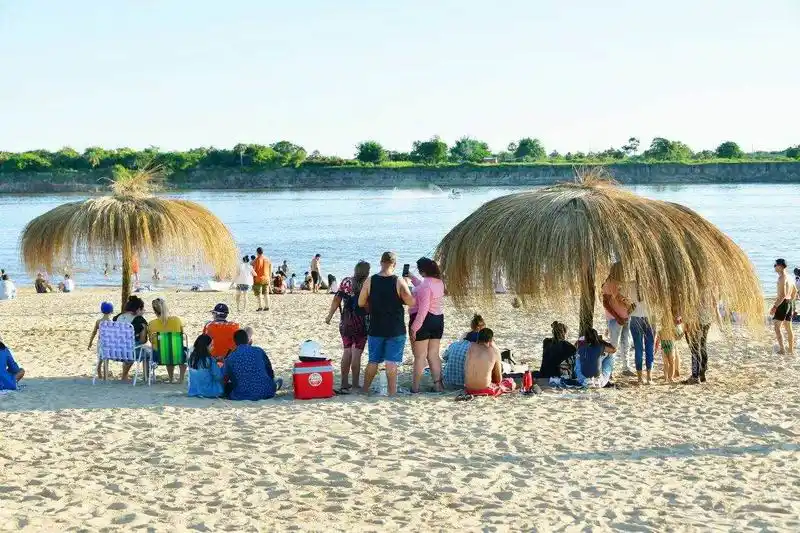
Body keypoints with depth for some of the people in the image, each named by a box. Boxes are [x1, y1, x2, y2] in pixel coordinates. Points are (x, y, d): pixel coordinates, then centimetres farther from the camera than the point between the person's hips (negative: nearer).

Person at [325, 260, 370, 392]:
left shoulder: (346, 282, 0)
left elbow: (337, 300, 0)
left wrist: (329, 316, 8)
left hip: (346, 322, 4)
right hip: (361, 323, -3)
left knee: (346, 352, 12)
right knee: (356, 354, 2)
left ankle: (344, 384, 12)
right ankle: (355, 385, 5)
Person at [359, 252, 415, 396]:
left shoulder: (370, 281, -4)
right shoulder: (399, 282, -11)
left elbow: (361, 303, 1)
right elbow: (411, 302, -12)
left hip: (375, 328, 3)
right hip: (396, 330, -2)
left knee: (373, 361, 15)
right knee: (391, 362, 1)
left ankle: (365, 390, 23)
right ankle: (392, 392, 1)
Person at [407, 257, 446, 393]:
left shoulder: (425, 285, -21)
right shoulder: (439, 282, 6)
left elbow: (423, 309, -25)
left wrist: (414, 327, -23)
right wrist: (411, 277, 34)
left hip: (424, 320, -8)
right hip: (438, 320, 8)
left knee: (420, 356, 0)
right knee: (434, 355, 13)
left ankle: (415, 387, 6)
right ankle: (438, 384, 13)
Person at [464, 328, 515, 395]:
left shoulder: (471, 347, 1)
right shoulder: (494, 352, -5)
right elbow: (498, 379, 4)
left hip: (468, 389, 2)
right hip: (485, 389, -2)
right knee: (511, 382, 21)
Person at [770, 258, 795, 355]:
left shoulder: (782, 278, -17)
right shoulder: (788, 277, 13)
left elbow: (783, 295, -25)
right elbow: (795, 291, 26)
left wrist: (774, 307, -24)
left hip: (783, 303, -10)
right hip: (789, 303, 10)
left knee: (777, 327, -10)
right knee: (788, 328, 17)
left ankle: (782, 350, -20)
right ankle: (791, 350, 24)